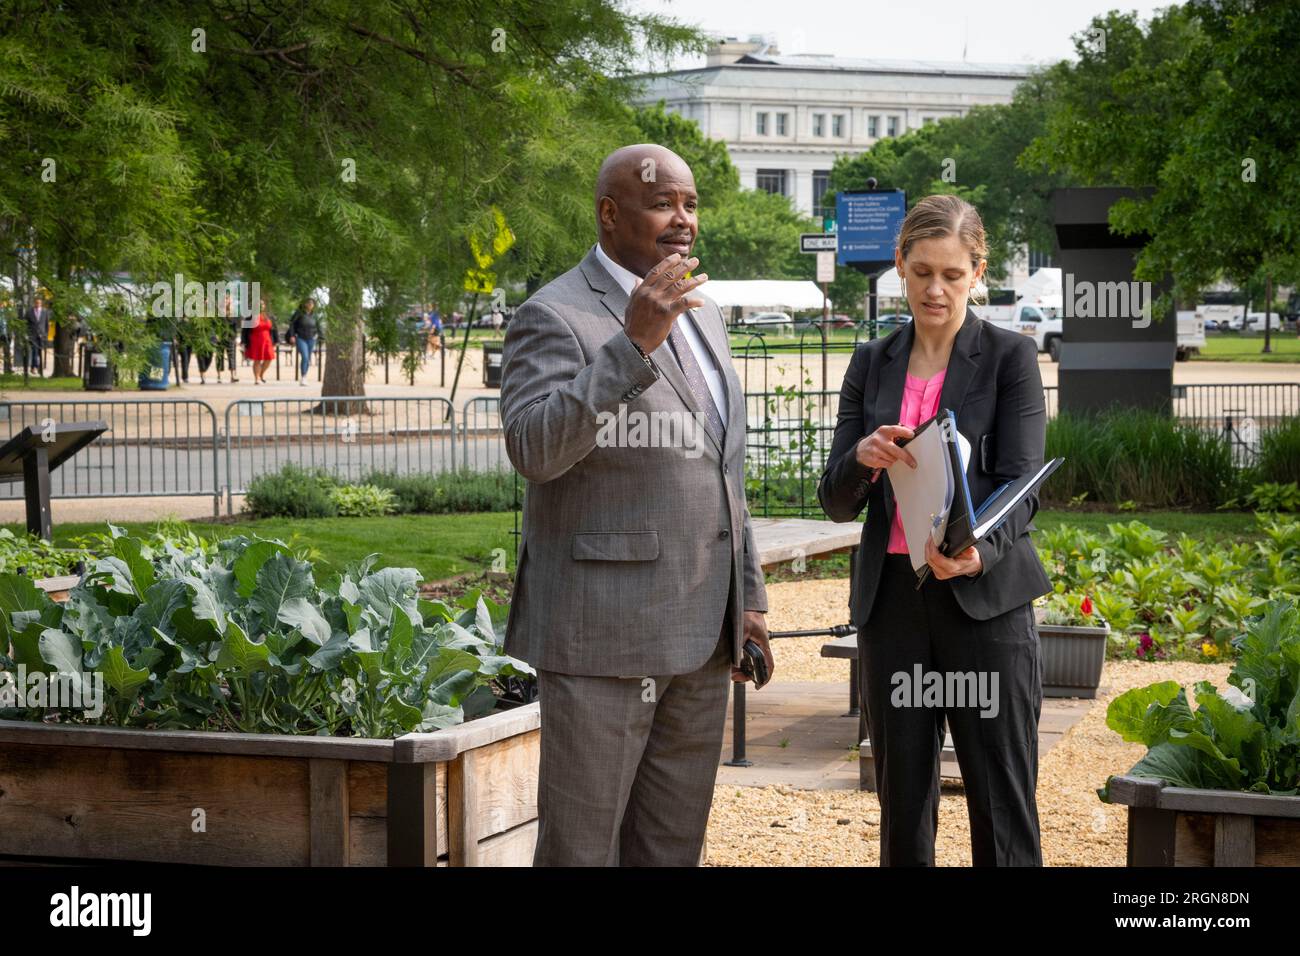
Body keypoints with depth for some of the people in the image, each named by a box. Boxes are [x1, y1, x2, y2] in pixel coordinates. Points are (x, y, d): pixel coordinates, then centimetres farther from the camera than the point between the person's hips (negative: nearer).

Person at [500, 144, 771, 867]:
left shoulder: (702, 316, 16)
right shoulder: (556, 317, -9)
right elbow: (533, 449, -25)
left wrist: (748, 595, 19)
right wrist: (632, 344, -30)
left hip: (700, 638, 8)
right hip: (604, 633, -7)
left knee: (674, 848, 12)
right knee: (584, 847, -1)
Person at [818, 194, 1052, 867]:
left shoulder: (1009, 358, 1)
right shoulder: (872, 364, 11)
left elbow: (1020, 487, -7)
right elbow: (836, 501, 7)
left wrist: (979, 551, -28)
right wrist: (862, 460, -16)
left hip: (984, 598, -4)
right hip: (891, 601, 4)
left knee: (1001, 810, -5)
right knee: (901, 804, 7)